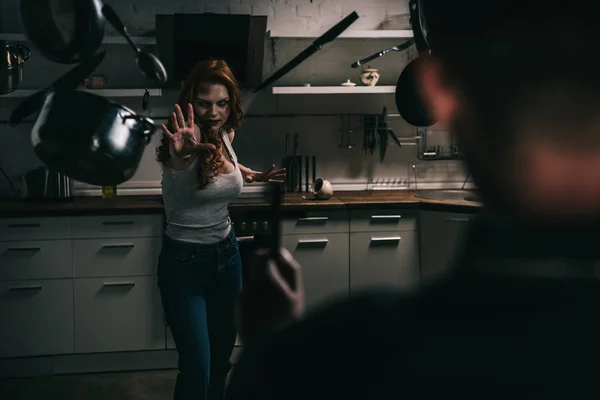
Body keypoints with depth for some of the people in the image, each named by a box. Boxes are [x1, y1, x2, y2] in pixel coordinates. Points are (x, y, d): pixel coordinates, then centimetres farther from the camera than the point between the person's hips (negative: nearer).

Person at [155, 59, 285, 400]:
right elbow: (179, 159, -49)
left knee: (222, 356, 18)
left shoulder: (225, 135, -2)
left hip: (227, 254, 7)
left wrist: (253, 176, 13)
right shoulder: (190, 138, -22)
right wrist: (181, 152, -71)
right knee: (197, 369, -8)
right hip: (184, 262, -7)